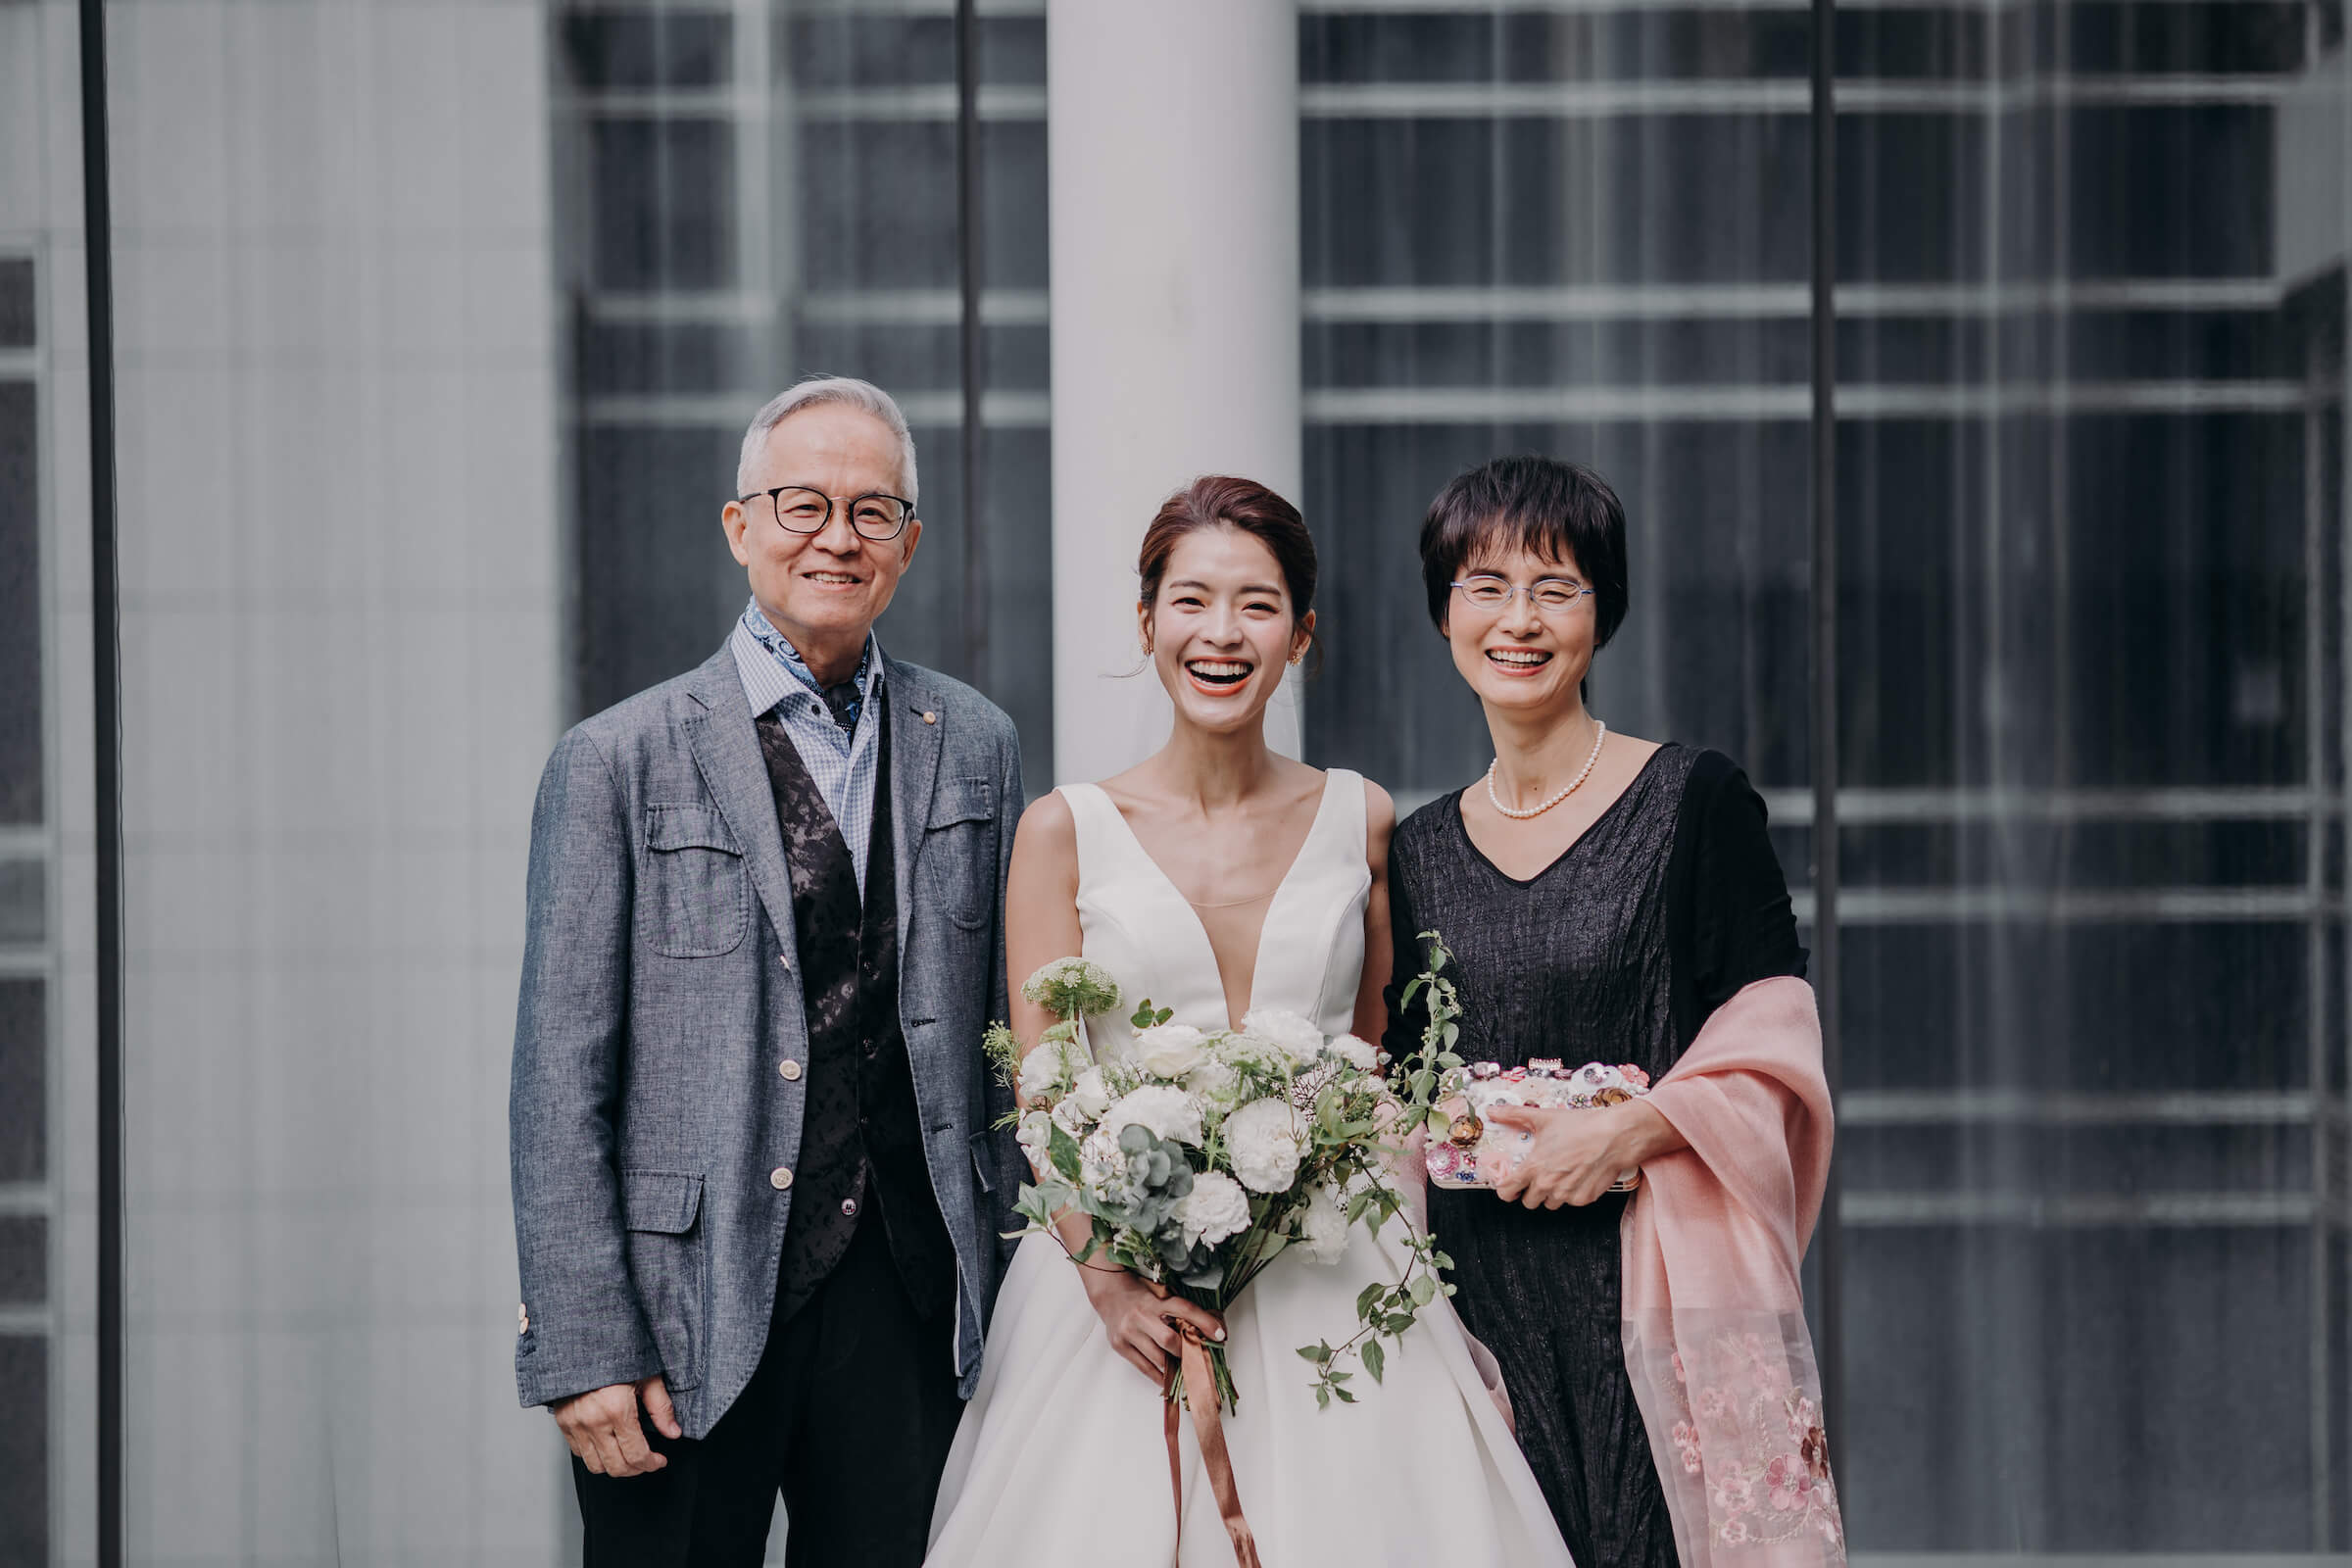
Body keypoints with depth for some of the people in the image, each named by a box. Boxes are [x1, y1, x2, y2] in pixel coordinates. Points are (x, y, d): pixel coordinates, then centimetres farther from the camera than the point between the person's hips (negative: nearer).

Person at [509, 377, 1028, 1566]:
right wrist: (583, 1351, -11)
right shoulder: (618, 764, -3)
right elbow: (560, 1080, -5)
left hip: (908, 1302, 3)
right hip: (690, 1316, -3)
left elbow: (1005, 1031, 13)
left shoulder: (973, 746, 10)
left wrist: (1015, 1272, 8)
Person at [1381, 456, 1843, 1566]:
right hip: (1482, 1298, 4)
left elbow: (1777, 1046, -5)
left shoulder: (1693, 800, -2)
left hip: (1657, 1279, -3)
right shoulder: (1419, 851, 11)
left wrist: (1631, 1131, -17)